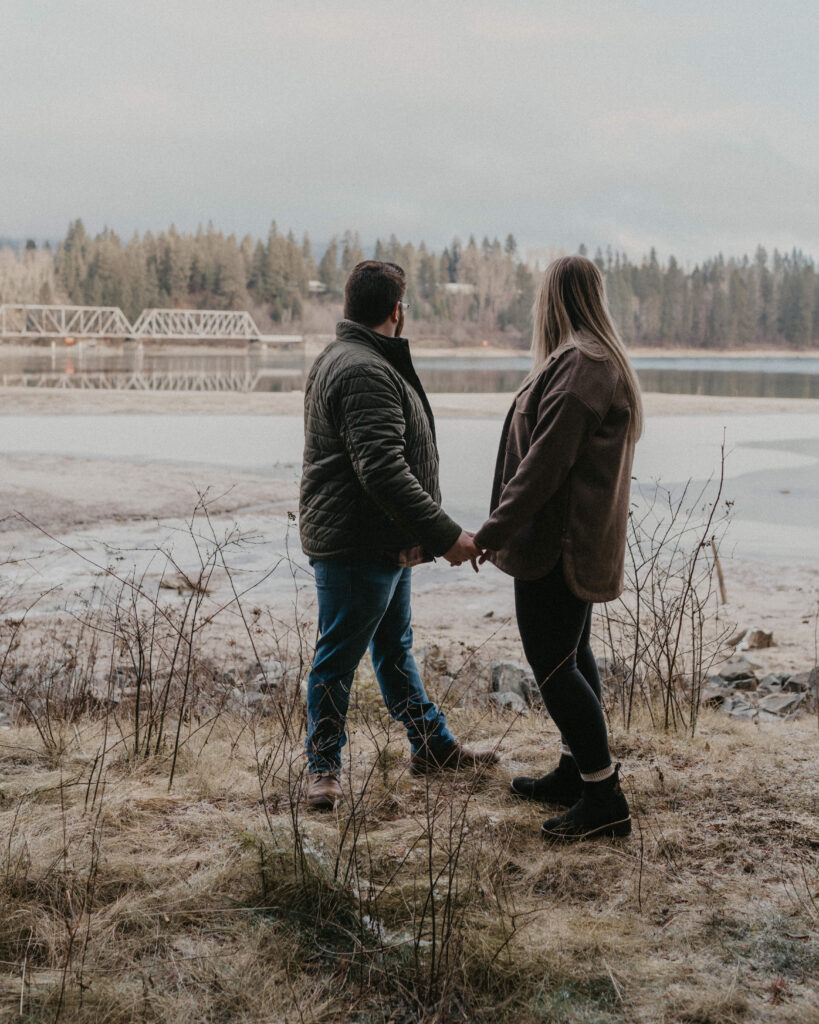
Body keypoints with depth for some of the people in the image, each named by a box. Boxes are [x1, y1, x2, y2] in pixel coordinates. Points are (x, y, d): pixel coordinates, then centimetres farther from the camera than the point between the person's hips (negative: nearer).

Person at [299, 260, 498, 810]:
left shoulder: (354, 359, 16)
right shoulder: (364, 373, -22)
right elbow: (384, 472, -31)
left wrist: (429, 533, 24)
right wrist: (446, 535, -29)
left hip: (385, 543, 11)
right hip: (355, 547, -11)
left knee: (396, 647, 20)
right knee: (339, 658, 2)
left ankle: (432, 744, 33)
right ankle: (324, 766, 15)